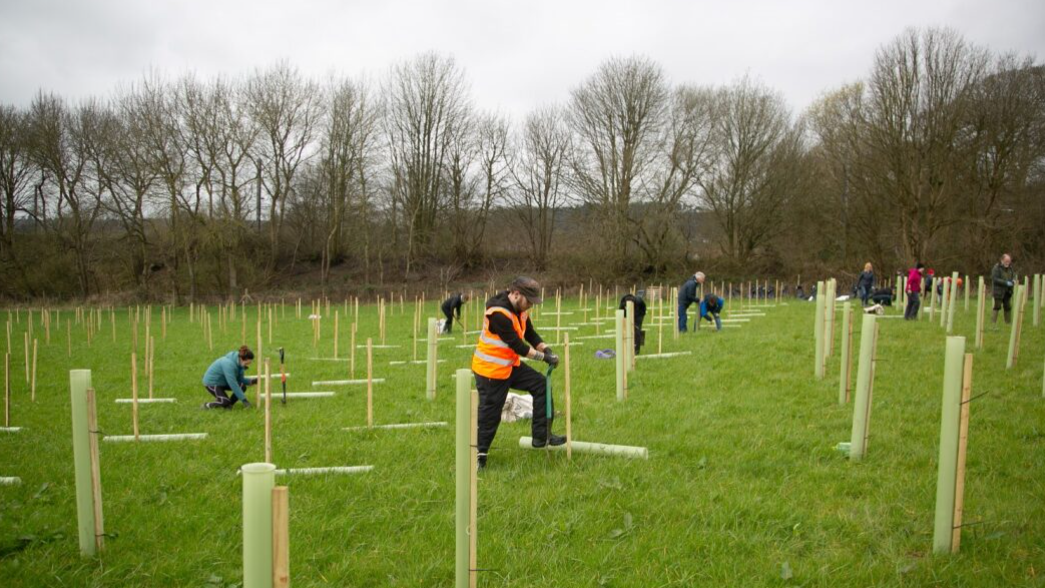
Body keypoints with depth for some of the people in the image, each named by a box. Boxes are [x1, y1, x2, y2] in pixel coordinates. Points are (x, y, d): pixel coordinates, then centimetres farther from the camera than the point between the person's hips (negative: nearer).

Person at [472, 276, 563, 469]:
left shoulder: (520, 310, 2)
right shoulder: (498, 313, -27)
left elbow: (530, 334, 9)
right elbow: (518, 346, -26)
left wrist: (546, 348, -9)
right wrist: (543, 356, -19)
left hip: (510, 365, 9)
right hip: (490, 369, -9)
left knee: (540, 384, 5)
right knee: (489, 414, -2)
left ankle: (541, 436, 12)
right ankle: (479, 454, 14)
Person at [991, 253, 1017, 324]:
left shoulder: (1010, 267, 9)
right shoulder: (997, 268, -13)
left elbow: (1013, 275, 20)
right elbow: (995, 279, -20)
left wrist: (1013, 280, -4)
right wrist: (1006, 283, -24)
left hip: (1007, 292, 7)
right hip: (999, 291, -7)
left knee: (1008, 307, 11)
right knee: (997, 307, -9)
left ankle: (1008, 322, 20)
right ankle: (993, 322, -6)